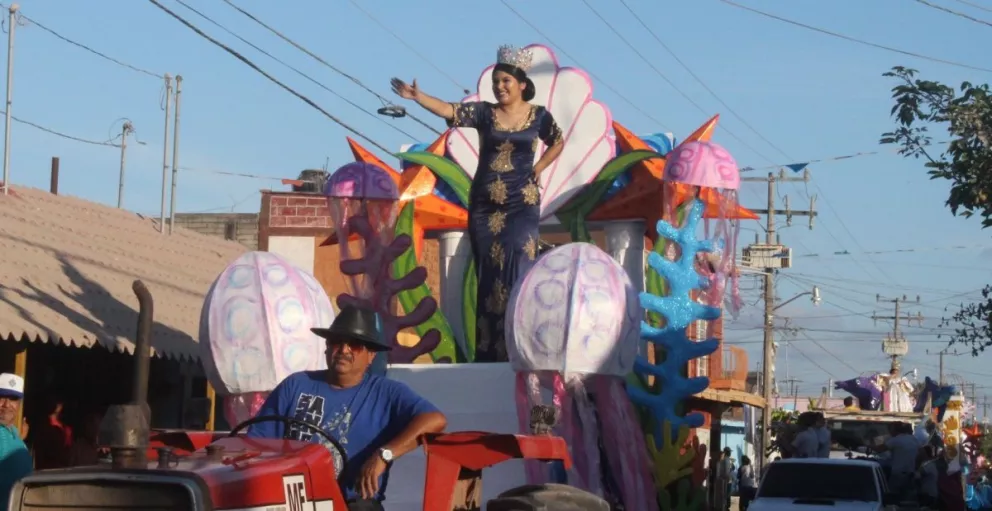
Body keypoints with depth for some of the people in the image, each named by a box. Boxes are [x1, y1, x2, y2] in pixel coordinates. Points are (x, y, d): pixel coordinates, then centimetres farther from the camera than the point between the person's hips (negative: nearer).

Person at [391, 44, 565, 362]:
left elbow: (558, 142, 19)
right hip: (484, 204, 2)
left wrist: (538, 169, 7)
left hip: (522, 204, -2)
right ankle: (489, 349, 9)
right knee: (489, 273, 4)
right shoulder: (484, 112, 0)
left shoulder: (539, 116, 1)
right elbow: (448, 110, -14)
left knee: (516, 267, -10)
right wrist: (418, 97, -30)